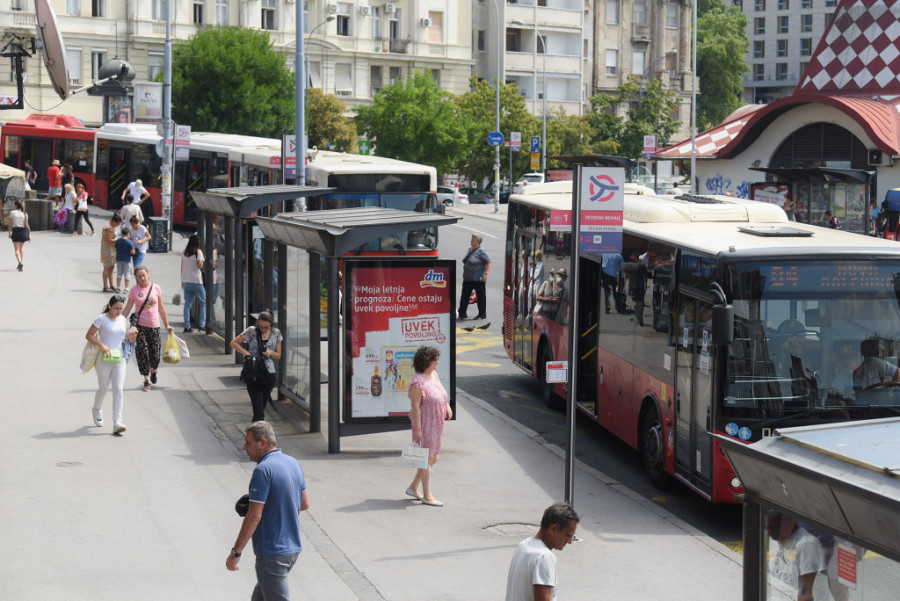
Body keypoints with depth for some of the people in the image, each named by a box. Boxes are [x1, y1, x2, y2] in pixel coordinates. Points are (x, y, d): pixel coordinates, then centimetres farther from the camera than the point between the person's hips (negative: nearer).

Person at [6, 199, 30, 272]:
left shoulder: (12, 212, -4)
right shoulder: (24, 213, 2)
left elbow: (10, 224, -3)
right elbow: (27, 225, -1)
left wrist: (9, 232, 7)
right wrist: (29, 234, 1)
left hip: (15, 231, -3)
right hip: (23, 231, 3)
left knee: (16, 249, -2)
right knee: (21, 248, 19)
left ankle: (20, 262, -25)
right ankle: (21, 264, 22)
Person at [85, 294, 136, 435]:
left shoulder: (123, 319, 10)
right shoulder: (102, 319, -7)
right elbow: (88, 335, -8)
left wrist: (129, 336, 0)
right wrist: (101, 345, -20)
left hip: (119, 360, 4)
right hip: (103, 359, -4)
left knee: (118, 390, -7)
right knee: (103, 389, 7)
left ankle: (117, 423, -11)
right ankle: (97, 410, 39)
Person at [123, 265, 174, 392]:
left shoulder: (156, 288, 2)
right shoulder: (134, 290, 1)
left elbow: (161, 308, 9)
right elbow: (127, 309, 5)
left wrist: (167, 325, 12)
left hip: (154, 325, 1)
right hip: (140, 326, -1)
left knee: (155, 353, 1)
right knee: (142, 352, -7)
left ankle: (153, 370, 35)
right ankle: (147, 380, 4)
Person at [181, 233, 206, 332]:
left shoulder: (185, 252, 9)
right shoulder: (198, 252, -7)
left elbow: (182, 267, 12)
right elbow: (200, 265, -17)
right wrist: (202, 262, 4)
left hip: (186, 282, 5)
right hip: (196, 281, -5)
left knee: (187, 304, 5)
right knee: (203, 303, 7)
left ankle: (187, 326, 0)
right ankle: (202, 325, 0)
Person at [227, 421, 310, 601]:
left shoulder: (263, 470, -19)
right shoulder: (293, 463, 9)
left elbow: (254, 516, -21)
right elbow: (305, 504, 18)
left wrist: (235, 552, -15)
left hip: (272, 553, -9)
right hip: (293, 548, 9)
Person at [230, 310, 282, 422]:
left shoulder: (276, 333, 4)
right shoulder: (252, 331, -6)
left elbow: (278, 355, 11)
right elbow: (233, 343, 1)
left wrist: (270, 353, -11)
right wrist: (247, 353, -12)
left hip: (269, 375, 3)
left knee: (262, 406, 13)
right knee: (259, 410, -11)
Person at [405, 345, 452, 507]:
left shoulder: (434, 376, 8)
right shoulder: (417, 382, -19)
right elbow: (415, 406, -20)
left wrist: (447, 407, 7)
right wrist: (417, 430, -21)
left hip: (435, 424, 9)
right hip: (424, 425, -9)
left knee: (434, 457, 14)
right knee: (427, 458, -4)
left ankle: (413, 487, 26)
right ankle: (427, 496, 3)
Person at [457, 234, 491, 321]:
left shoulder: (481, 251, -12)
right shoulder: (470, 249, 14)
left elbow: (488, 262, -14)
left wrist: (486, 273, -22)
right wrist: (465, 274, 21)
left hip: (478, 279, -8)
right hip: (467, 278, 8)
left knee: (480, 296, 3)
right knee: (465, 296, 6)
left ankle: (482, 314, 11)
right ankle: (462, 314, 10)